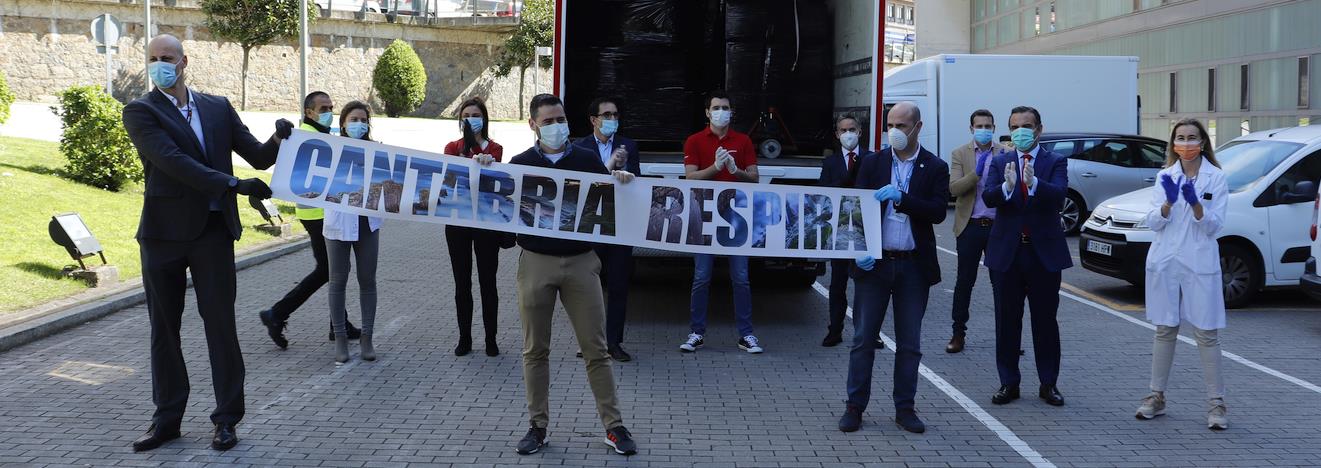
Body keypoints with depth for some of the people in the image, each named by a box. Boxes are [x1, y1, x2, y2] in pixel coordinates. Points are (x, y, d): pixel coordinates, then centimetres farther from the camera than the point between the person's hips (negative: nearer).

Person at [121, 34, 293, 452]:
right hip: (163, 233, -1)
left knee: (220, 324, 2)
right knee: (163, 328, 8)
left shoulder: (218, 107, 9)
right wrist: (234, 185, -25)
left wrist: (278, 140, -13)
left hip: (213, 232, 1)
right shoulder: (140, 112, -3)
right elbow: (173, 161, -18)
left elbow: (258, 157, 9)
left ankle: (226, 418, 12)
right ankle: (167, 418, 21)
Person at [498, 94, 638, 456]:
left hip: (581, 262, 0)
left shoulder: (588, 160, 6)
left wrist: (621, 183, -11)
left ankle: (613, 426, 9)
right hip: (536, 263, 1)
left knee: (595, 348, 2)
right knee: (535, 350, 7)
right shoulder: (519, 164, 6)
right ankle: (538, 425, 18)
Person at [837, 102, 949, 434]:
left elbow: (938, 212, -10)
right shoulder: (873, 163, 4)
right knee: (863, 338, 3)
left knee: (909, 343, 8)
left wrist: (901, 198, -22)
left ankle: (905, 408, 18)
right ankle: (855, 406, 11)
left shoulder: (935, 168, 2)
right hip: (875, 262, 0)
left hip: (914, 266, 0)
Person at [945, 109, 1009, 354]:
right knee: (964, 281, 4)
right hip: (970, 226, -1)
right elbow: (954, 189, -9)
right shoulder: (960, 154, 3)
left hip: (998, 226, 1)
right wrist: (976, 172, -21)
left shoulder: (1006, 154, 6)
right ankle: (959, 332, 12)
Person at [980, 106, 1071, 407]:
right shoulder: (1000, 163, 6)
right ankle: (1009, 383, 17)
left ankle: (1048, 383, 17)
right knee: (1007, 321, 7)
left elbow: (1059, 195, -18)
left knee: (1045, 320, 6)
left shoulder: (1055, 163, 1)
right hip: (1007, 251, 2)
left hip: (1044, 252, -1)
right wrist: (1006, 186, -32)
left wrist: (1034, 182, -38)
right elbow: (988, 198, -11)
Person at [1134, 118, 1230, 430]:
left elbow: (1213, 226, -7)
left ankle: (1216, 403, 3)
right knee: (1164, 330, 11)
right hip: (1165, 262, 3)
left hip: (1199, 264, -3)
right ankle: (1157, 397, 19)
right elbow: (1153, 223, 0)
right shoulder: (1165, 176, 6)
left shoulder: (1216, 178, -1)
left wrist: (1195, 203, -24)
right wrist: (1169, 202, -18)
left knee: (1206, 333, -3)